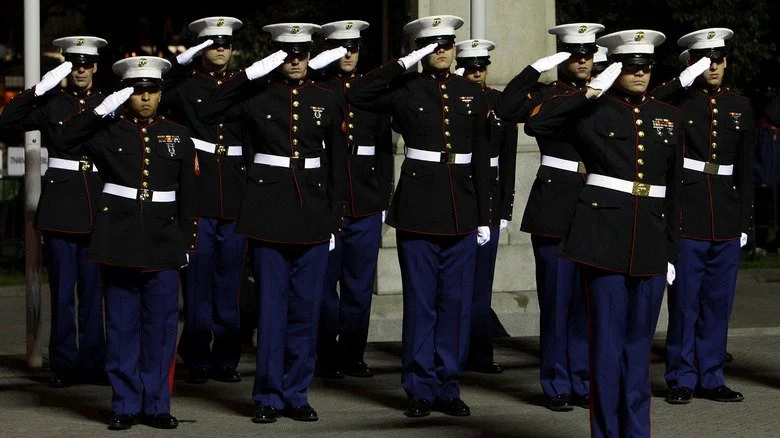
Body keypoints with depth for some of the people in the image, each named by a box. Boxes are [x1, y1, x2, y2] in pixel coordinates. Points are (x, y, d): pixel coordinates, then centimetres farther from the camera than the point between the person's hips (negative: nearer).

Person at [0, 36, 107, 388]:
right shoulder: (50, 104, 5)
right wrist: (39, 89, -14)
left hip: (98, 204, 1)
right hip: (60, 206, -1)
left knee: (94, 288, 5)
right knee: (62, 289, 1)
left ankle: (93, 362, 12)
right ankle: (64, 365, 7)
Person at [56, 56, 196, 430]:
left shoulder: (178, 136, 9)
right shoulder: (109, 132, 4)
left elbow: (187, 195, 11)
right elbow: (65, 139, -11)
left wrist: (186, 241, 8)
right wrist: (102, 110, -14)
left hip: (163, 242, 1)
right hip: (119, 240, -1)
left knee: (161, 325, 2)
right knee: (122, 326, 3)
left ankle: (157, 405, 10)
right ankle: (126, 406, 9)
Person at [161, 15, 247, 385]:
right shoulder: (186, 83, 3)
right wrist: (178, 62, -16)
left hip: (235, 192, 3)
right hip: (197, 190, -3)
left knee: (229, 281, 6)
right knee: (198, 276, 0)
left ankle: (226, 359, 13)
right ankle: (197, 360, 7)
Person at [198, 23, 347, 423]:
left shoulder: (327, 101, 7)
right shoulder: (257, 96, 2)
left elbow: (338, 162, 10)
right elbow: (208, 112, -9)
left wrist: (334, 217, 5)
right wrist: (249, 74, -12)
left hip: (313, 212, 2)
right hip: (269, 209, -2)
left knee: (305, 308, 5)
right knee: (271, 307, 0)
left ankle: (296, 394, 14)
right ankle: (268, 397, 7)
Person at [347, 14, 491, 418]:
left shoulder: (472, 93, 8)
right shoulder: (406, 90, 0)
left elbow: (481, 157, 9)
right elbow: (357, 94, -17)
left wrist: (484, 216, 5)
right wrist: (404, 65, -16)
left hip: (462, 209, 3)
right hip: (418, 207, -3)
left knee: (457, 301, 5)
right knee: (420, 301, 2)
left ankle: (448, 387, 14)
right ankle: (420, 389, 9)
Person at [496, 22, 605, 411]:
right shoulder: (545, 96, -2)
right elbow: (506, 109, -22)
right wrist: (537, 68, -22)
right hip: (555, 209, -4)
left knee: (587, 301, 8)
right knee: (556, 300, 1)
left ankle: (583, 382, 16)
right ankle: (557, 386, 9)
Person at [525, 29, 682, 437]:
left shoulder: (668, 118, 12)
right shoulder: (592, 111, 1)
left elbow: (674, 190, 15)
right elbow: (535, 123, -14)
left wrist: (671, 251, 12)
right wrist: (590, 92, -13)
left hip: (650, 244, 4)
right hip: (604, 238, -4)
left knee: (639, 342, 9)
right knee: (608, 340, -1)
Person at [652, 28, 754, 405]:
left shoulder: (739, 107, 11)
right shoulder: (676, 101, -1)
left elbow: (745, 169, 13)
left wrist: (744, 221, 10)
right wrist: (685, 79, -21)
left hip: (726, 218, 4)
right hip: (686, 215, -4)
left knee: (718, 301, 8)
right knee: (685, 300, 0)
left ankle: (711, 377, 16)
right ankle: (681, 379, 8)